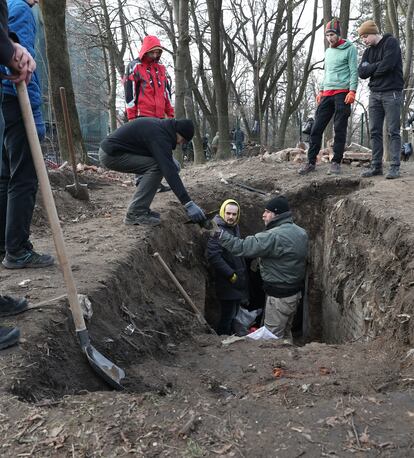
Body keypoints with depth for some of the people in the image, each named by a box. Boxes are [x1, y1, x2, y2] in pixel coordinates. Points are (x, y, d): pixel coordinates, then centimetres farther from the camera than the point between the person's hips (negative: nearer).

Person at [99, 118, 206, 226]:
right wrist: (188, 203, -32)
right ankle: (135, 213, -14)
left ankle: (141, 208, 9)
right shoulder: (160, 136, -22)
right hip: (111, 155, -10)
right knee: (155, 167, -18)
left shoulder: (161, 126, 8)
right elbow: (169, 171, -30)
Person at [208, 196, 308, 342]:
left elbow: (242, 247, -30)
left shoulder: (274, 236, -25)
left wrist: (218, 233, -26)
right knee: (286, 333, 24)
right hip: (296, 292, 9)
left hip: (279, 297, -9)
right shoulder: (301, 232, 4)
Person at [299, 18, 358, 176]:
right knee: (316, 128, -2)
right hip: (327, 94, 6)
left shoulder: (349, 49, 1)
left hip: (342, 93, -6)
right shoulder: (328, 51, 21)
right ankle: (311, 161, 1)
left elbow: (354, 72, -6)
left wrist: (352, 91, -17)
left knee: (340, 129, -4)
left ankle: (336, 162, 1)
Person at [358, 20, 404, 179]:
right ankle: (376, 166, 8)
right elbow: (361, 72, 2)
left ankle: (395, 167, -4)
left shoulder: (391, 42, -4)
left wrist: (371, 69, -3)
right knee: (375, 132, 4)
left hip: (392, 93, -6)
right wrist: (377, 66, -10)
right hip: (374, 94, 6)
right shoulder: (368, 51, 15)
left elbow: (387, 65, -18)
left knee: (393, 132, -6)